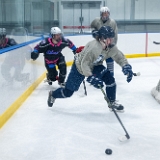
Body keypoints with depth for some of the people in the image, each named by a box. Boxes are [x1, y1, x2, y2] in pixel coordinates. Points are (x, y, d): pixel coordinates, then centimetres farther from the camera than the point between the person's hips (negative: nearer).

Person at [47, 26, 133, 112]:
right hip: (79, 67, -6)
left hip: (94, 66, 6)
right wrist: (91, 78, -45)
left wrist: (126, 67, -29)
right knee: (68, 92, 1)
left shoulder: (111, 47, -18)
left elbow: (119, 57, -10)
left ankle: (112, 102, 7)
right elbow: (84, 64, -37)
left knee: (110, 80, -12)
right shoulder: (93, 47, -38)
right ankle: (52, 95, 34)